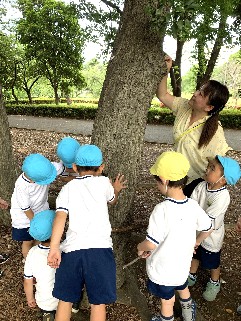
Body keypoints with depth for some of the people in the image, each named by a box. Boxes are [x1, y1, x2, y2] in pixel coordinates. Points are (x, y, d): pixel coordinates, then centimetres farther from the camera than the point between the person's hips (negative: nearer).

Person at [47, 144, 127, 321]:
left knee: (65, 300, 18)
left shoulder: (67, 189, 11)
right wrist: (116, 190, 50)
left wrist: (54, 248, -10)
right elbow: (112, 200, 29)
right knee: (98, 302, 10)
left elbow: (60, 216, -4)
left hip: (72, 249, 2)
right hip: (100, 248, -2)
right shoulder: (103, 182, 9)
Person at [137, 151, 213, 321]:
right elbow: (208, 229, 1)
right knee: (183, 289, 35)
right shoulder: (193, 206, -15)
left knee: (167, 302, 21)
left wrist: (140, 247, -7)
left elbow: (151, 244, -29)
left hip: (162, 270, -6)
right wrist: (195, 243, 19)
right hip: (183, 266, 6)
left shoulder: (162, 209, -34)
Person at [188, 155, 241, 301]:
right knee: (195, 255, 26)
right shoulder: (202, 186, -15)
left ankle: (214, 283, 49)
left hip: (211, 236, -5)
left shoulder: (223, 196, -32)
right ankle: (191, 277, 52)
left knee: (213, 263, 20)